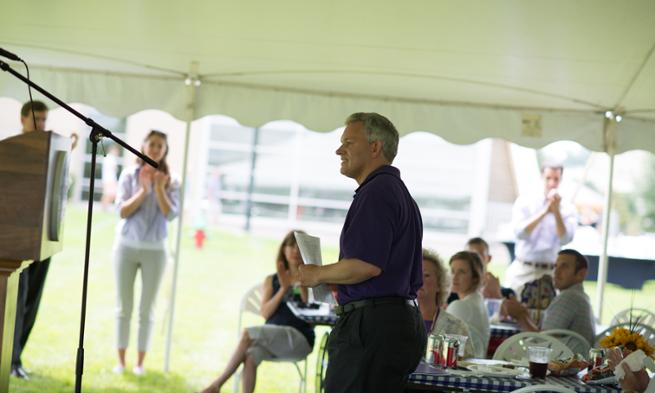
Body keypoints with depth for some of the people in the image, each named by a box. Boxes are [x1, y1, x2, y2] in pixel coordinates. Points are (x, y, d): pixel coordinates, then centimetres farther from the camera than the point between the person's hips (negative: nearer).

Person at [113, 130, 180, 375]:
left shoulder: (170, 181, -2)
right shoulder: (129, 175, -2)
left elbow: (170, 214, -11)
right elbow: (122, 211, -8)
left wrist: (159, 188, -20)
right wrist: (143, 190, -18)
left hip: (155, 249, 0)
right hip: (127, 246, 0)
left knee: (146, 309, 5)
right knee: (124, 307, 7)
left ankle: (140, 362, 13)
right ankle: (121, 359, 15)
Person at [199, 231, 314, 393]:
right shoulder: (271, 281, 18)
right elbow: (265, 313, 4)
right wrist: (283, 288, -8)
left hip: (299, 338, -3)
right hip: (272, 336, 4)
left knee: (248, 333, -26)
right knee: (250, 356, -31)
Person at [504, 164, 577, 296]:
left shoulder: (568, 209, 4)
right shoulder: (525, 201, 3)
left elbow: (565, 239, -10)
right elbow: (520, 232, -10)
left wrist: (556, 211, -19)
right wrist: (545, 212, -17)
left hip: (550, 273, 0)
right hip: (523, 270, 0)